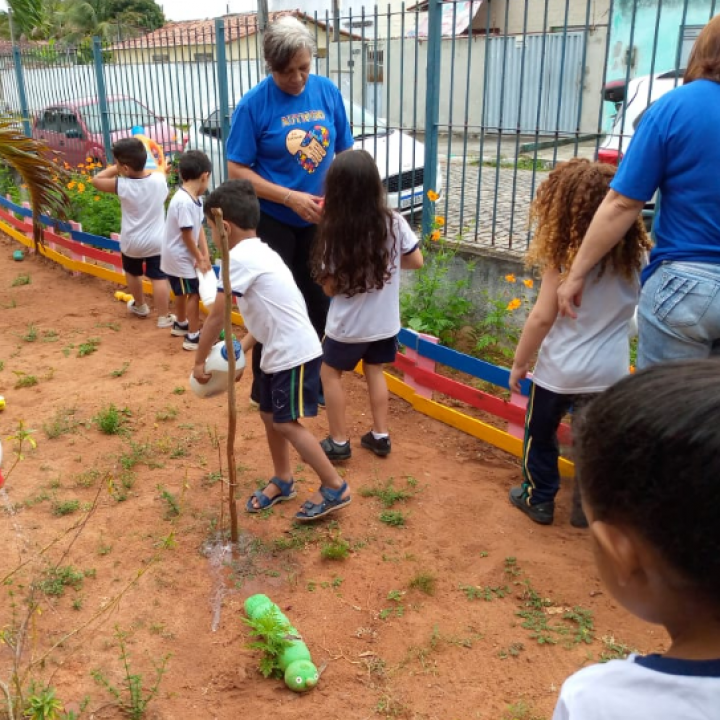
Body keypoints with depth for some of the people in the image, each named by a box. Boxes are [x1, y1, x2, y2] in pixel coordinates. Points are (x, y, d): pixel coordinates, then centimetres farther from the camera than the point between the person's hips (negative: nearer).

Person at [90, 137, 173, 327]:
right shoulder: (160, 179, -14)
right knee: (159, 278, 5)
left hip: (131, 242, 0)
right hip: (157, 241, 1)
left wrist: (115, 168, -1)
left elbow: (96, 180, -3)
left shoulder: (122, 185, -19)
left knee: (132, 273, 24)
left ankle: (140, 306, 42)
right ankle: (164, 317, 6)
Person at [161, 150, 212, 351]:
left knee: (183, 292, 25)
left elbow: (199, 228, 3)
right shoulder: (184, 202, -28)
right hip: (179, 257, -10)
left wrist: (205, 255, -4)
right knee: (194, 293, -3)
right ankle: (193, 336, 5)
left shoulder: (195, 199, 1)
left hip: (183, 256, 10)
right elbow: (187, 235, -24)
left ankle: (180, 325, 45)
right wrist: (200, 259, -13)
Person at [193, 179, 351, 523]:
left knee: (287, 423, -3)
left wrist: (199, 360, -3)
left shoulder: (240, 257, -17)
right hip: (280, 352, 10)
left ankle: (334, 488, 8)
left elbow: (216, 317, -13)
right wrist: (242, 349, 9)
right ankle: (282, 481, 33)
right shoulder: (259, 252, 13)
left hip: (294, 354, -10)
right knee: (269, 415, 17)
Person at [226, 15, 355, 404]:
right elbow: (237, 170, -14)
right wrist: (291, 198, -21)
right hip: (273, 222, -4)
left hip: (319, 221, 4)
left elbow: (345, 151, 5)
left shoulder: (328, 92, -4)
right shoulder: (254, 104, -14)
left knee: (318, 301, 15)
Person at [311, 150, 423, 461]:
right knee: (374, 371, 22)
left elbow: (330, 287, -13)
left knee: (330, 373, 17)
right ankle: (380, 436, 27)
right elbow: (417, 261, 3)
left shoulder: (334, 232, -19)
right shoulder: (394, 224, -11)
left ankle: (339, 442, 21)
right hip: (384, 322, 4)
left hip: (347, 325, -3)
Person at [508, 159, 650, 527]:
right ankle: (588, 507, 30)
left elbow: (542, 318, -14)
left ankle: (539, 499, 31)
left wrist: (519, 363, -4)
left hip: (560, 370, -3)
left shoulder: (565, 256, -15)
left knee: (540, 435, 18)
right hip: (610, 371, 4)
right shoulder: (635, 255, -2)